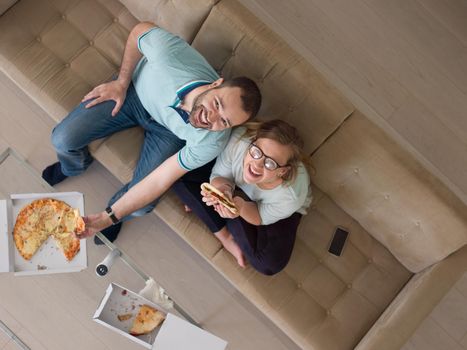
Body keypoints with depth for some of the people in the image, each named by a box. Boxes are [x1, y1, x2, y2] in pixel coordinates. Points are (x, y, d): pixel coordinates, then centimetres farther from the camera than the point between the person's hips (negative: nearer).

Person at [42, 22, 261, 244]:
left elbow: (159, 182, -27)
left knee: (141, 207, -13)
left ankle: (117, 212, 29)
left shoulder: (211, 142, -36)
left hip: (167, 131, -1)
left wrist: (106, 218, -23)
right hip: (135, 90, 1)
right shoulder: (171, 51, -41)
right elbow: (140, 30, -16)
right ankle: (73, 167, 32)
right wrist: (121, 83, -13)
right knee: (63, 138, -10)